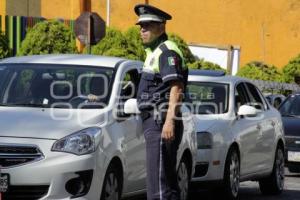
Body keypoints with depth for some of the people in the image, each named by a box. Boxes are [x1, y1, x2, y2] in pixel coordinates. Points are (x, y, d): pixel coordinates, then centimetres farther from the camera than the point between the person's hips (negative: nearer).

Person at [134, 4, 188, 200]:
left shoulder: (167, 51, -10)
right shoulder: (154, 52, 22)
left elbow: (176, 87, -20)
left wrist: (169, 120, -29)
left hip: (161, 123, -11)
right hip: (154, 121, 11)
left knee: (157, 178, -15)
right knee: (167, 178, 13)